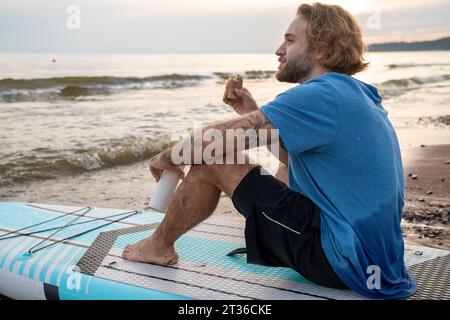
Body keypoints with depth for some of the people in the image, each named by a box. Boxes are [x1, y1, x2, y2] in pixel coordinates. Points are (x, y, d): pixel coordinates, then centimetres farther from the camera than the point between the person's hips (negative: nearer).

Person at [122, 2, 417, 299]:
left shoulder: (321, 95, -17)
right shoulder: (354, 95, 13)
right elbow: (293, 155, 23)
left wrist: (168, 157, 2)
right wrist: (254, 114, 13)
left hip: (344, 262, -10)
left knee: (212, 159, -6)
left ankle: (160, 246, 16)